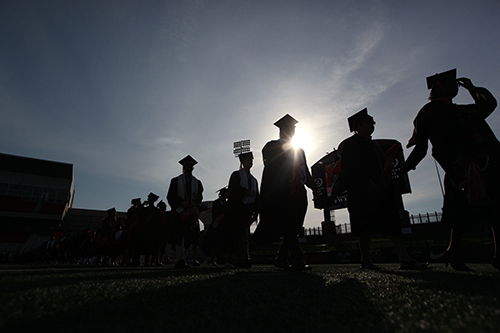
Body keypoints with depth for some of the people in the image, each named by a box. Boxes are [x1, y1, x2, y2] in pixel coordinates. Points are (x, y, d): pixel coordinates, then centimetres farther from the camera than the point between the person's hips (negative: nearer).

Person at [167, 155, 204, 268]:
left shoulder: (197, 182, 16)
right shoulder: (176, 181, 10)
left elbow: (200, 197, 7)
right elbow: (171, 196, 0)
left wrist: (194, 203, -14)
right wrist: (182, 203, -15)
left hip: (193, 211, 2)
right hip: (179, 211, -2)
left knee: (193, 235, -2)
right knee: (180, 234, -12)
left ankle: (195, 259, 6)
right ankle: (181, 259, -13)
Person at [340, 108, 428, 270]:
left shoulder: (371, 144, 25)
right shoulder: (351, 143, -1)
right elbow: (352, 168, -14)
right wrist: (368, 183, -22)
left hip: (381, 190, 9)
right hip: (363, 192, -9)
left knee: (393, 222, 0)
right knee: (366, 226, -6)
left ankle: (404, 259, -1)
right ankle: (365, 261, 6)